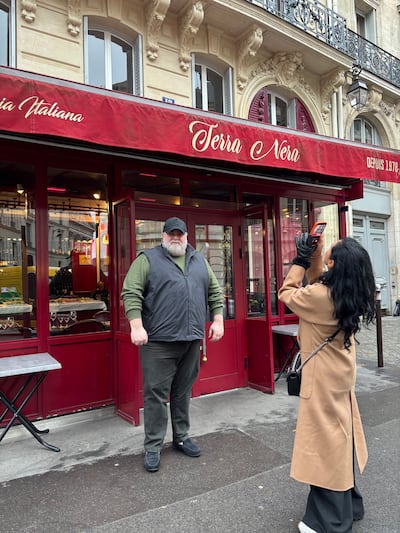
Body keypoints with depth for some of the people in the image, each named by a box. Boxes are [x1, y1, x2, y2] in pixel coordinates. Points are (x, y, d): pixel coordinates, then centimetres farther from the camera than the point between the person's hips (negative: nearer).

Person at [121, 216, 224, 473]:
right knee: (156, 394, 3)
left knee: (183, 392, 16)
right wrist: (137, 326, -16)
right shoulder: (148, 259, -1)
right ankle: (153, 446, 16)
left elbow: (215, 292, 17)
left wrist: (218, 320, 9)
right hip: (159, 340, -4)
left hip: (191, 339, 5)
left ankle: (181, 437, 32)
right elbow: (131, 293, -8)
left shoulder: (199, 260, 14)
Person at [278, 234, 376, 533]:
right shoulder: (348, 295, -3)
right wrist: (313, 261, 1)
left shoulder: (320, 296, -26)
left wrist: (301, 260, -6)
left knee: (326, 444, 5)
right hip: (341, 376, 8)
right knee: (339, 441, 21)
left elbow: (286, 293, -9)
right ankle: (349, 506, 39)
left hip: (323, 381, -8)